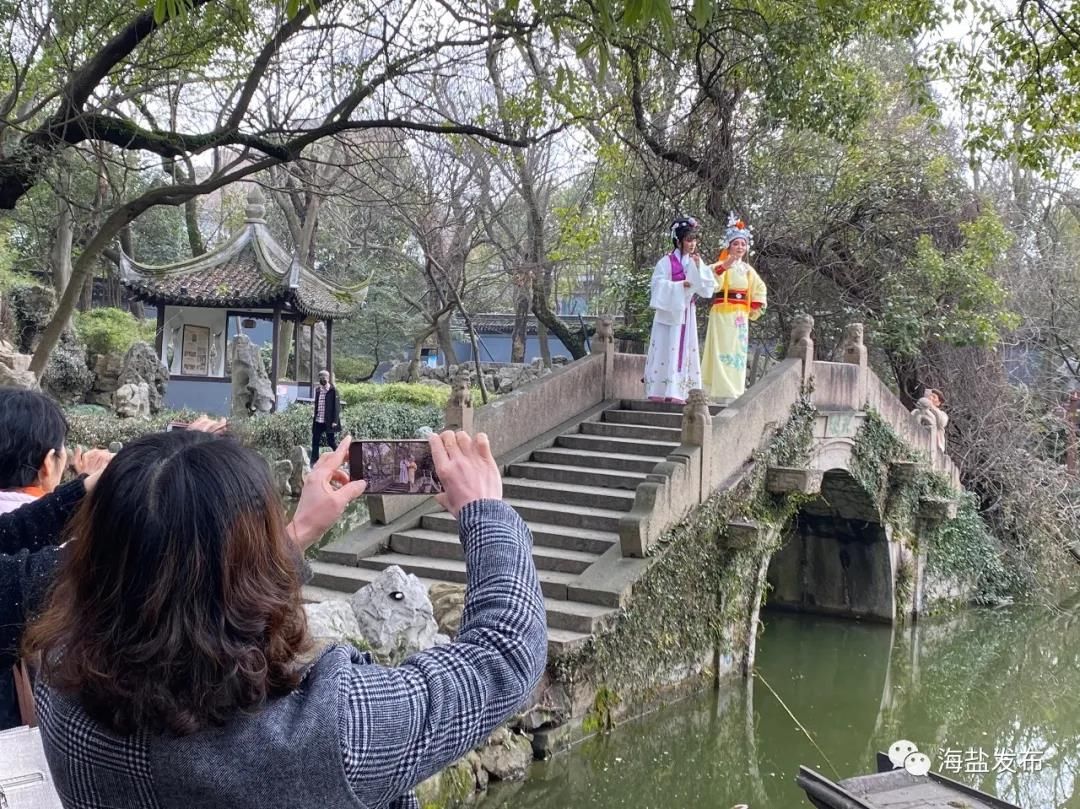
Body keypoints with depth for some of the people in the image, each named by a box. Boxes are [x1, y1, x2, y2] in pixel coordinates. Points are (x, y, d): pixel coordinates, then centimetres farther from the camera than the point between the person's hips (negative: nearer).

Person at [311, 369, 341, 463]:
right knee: (315, 441, 5)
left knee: (331, 441, 0)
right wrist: (314, 415, 10)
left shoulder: (333, 390, -6)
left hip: (328, 421, -6)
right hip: (318, 421, 6)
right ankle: (314, 461, 12)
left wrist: (334, 421, -14)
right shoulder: (318, 390, 13)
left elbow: (336, 406, -8)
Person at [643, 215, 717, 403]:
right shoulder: (667, 261, -5)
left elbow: (707, 288, 3)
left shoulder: (697, 262, 10)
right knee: (665, 349, -6)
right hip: (669, 311, -5)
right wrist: (679, 285, -18)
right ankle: (658, 391, -3)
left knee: (683, 349, 2)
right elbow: (657, 284, -12)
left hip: (687, 312, 5)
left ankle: (677, 392, 3)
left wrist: (698, 268, -9)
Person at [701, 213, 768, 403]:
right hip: (722, 314, -6)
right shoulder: (721, 265, -5)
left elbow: (760, 289, 26)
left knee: (739, 351, 5)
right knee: (723, 350, -9)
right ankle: (722, 392, -9)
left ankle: (734, 391, 10)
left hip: (741, 316, 6)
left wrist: (755, 309, 14)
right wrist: (724, 267, -42)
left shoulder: (748, 270, 13)